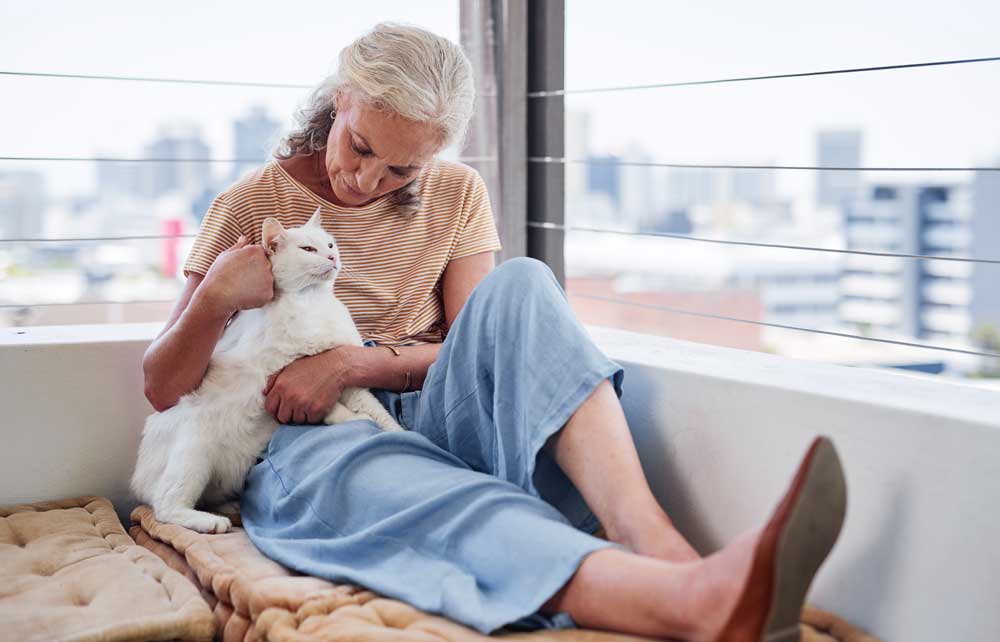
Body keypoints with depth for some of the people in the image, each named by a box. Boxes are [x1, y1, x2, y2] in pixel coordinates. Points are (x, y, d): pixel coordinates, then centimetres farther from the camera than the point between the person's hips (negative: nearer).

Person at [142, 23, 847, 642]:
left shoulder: (456, 195, 9)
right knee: (370, 471, -41)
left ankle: (655, 541, -49)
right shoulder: (251, 205, 3)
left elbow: (486, 344, 1)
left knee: (519, 285, -25)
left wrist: (352, 362, -14)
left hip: (428, 420, 2)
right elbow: (163, 387, 2)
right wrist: (214, 300, -20)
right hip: (312, 444, -2)